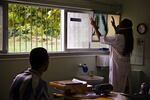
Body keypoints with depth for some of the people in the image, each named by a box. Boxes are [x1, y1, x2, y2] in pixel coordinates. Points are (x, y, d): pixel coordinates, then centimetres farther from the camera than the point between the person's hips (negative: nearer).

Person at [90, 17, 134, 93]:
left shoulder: (118, 38, -18)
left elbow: (101, 39, -10)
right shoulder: (128, 38, 4)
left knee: (116, 89, -1)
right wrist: (114, 26, 33)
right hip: (126, 66, 8)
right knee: (125, 88, 13)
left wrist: (94, 26, -1)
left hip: (117, 66, -8)